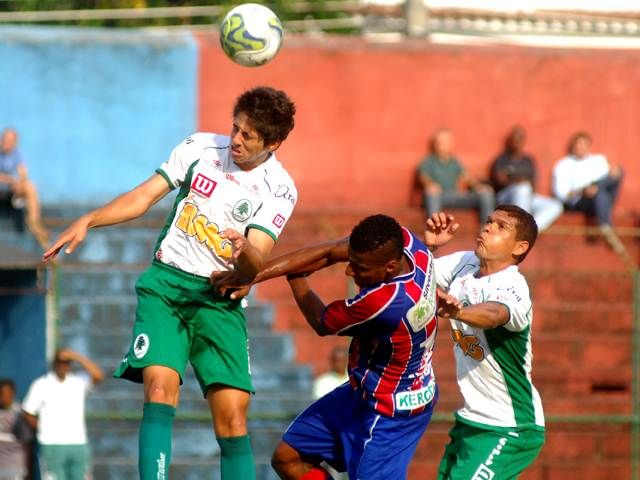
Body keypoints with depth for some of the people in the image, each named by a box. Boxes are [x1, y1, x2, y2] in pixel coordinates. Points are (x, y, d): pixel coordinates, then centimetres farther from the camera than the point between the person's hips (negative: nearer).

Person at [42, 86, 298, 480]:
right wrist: (88, 221, -2)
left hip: (220, 298, 0)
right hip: (166, 282, 1)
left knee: (232, 415, -12)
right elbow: (143, 197, 9)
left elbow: (253, 268, -12)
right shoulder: (200, 148, 3)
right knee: (160, 386, -21)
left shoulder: (279, 189, -3)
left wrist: (245, 248, -34)